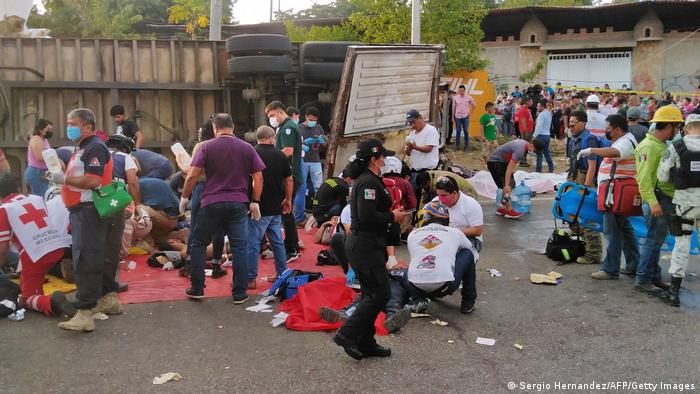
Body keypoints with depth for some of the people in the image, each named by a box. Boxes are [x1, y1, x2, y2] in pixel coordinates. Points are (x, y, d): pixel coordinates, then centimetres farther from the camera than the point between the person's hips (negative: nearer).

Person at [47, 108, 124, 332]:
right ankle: (109, 299, 28)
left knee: (86, 262, -13)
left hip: (90, 211, -11)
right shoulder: (82, 149, 21)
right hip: (82, 211, 11)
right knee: (100, 259, 17)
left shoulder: (95, 148, -12)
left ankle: (85, 313, -14)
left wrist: (64, 179, -17)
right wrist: (59, 177, 15)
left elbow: (93, 180, -24)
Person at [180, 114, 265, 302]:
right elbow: (258, 177, 4)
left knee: (199, 244, 15)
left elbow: (193, 175, -5)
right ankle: (240, 293, 6)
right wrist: (255, 202, 10)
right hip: (238, 204, 1)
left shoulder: (207, 147, -2)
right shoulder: (247, 148, 5)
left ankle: (197, 289, 18)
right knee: (239, 248, 5)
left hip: (211, 203, -1)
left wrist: (185, 197, 7)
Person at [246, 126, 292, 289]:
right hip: (276, 208, 5)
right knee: (277, 242, 15)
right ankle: (282, 274, 21)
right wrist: (288, 199, 21)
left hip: (258, 208, -5)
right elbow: (289, 180, 9)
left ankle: (250, 279, 2)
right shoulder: (280, 155, 5)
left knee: (252, 243, -1)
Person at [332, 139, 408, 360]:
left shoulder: (364, 180, 16)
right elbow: (367, 216, -26)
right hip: (366, 245, -11)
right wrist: (392, 217, -12)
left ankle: (365, 343, 21)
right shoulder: (369, 182, -17)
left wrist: (392, 214, 12)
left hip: (361, 244, 11)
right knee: (380, 293, -7)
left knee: (371, 294, 14)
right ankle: (347, 335, -4)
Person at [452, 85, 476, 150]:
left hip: (465, 116, 0)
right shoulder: (455, 98, 0)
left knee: (466, 131, 3)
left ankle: (466, 145, 11)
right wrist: (453, 116, 4)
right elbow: (453, 107, 5)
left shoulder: (468, 98, -1)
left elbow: (474, 105, 12)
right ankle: (457, 145, 11)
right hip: (457, 116, 0)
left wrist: (470, 112, 7)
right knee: (458, 131, 4)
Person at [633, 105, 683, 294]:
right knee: (654, 240, -5)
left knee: (657, 240, 15)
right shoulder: (649, 146, -15)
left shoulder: (662, 145, 17)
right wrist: (652, 202, -28)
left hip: (667, 200, 10)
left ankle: (654, 277, 23)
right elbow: (644, 178, -22)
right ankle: (643, 280, 2)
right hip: (657, 200, -10)